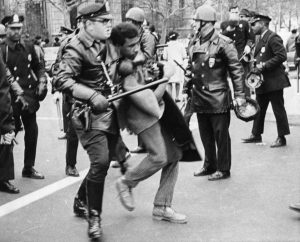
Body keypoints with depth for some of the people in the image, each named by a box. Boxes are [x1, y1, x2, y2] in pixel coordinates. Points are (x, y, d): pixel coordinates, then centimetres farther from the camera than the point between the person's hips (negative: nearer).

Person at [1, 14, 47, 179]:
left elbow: (38, 66, 20)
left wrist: (42, 80, 4)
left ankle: (29, 168, 27)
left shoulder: (28, 48, 8)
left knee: (32, 132, 12)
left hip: (29, 97, 6)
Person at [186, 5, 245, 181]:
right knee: (206, 135, 16)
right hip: (200, 98, 7)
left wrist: (239, 94, -14)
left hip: (218, 98, -7)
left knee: (221, 134, 2)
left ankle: (223, 169, 14)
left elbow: (236, 69, -11)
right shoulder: (195, 45, 9)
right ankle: (209, 166, 30)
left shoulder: (223, 43, -12)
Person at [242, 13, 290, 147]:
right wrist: (256, 67, 2)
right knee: (259, 109, 14)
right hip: (262, 81, 9)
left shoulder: (273, 38, -12)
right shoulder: (261, 40, 16)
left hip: (274, 81, -9)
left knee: (278, 110, -1)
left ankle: (282, 138, 7)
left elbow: (282, 56, -21)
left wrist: (264, 66, -21)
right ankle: (256, 135, 24)